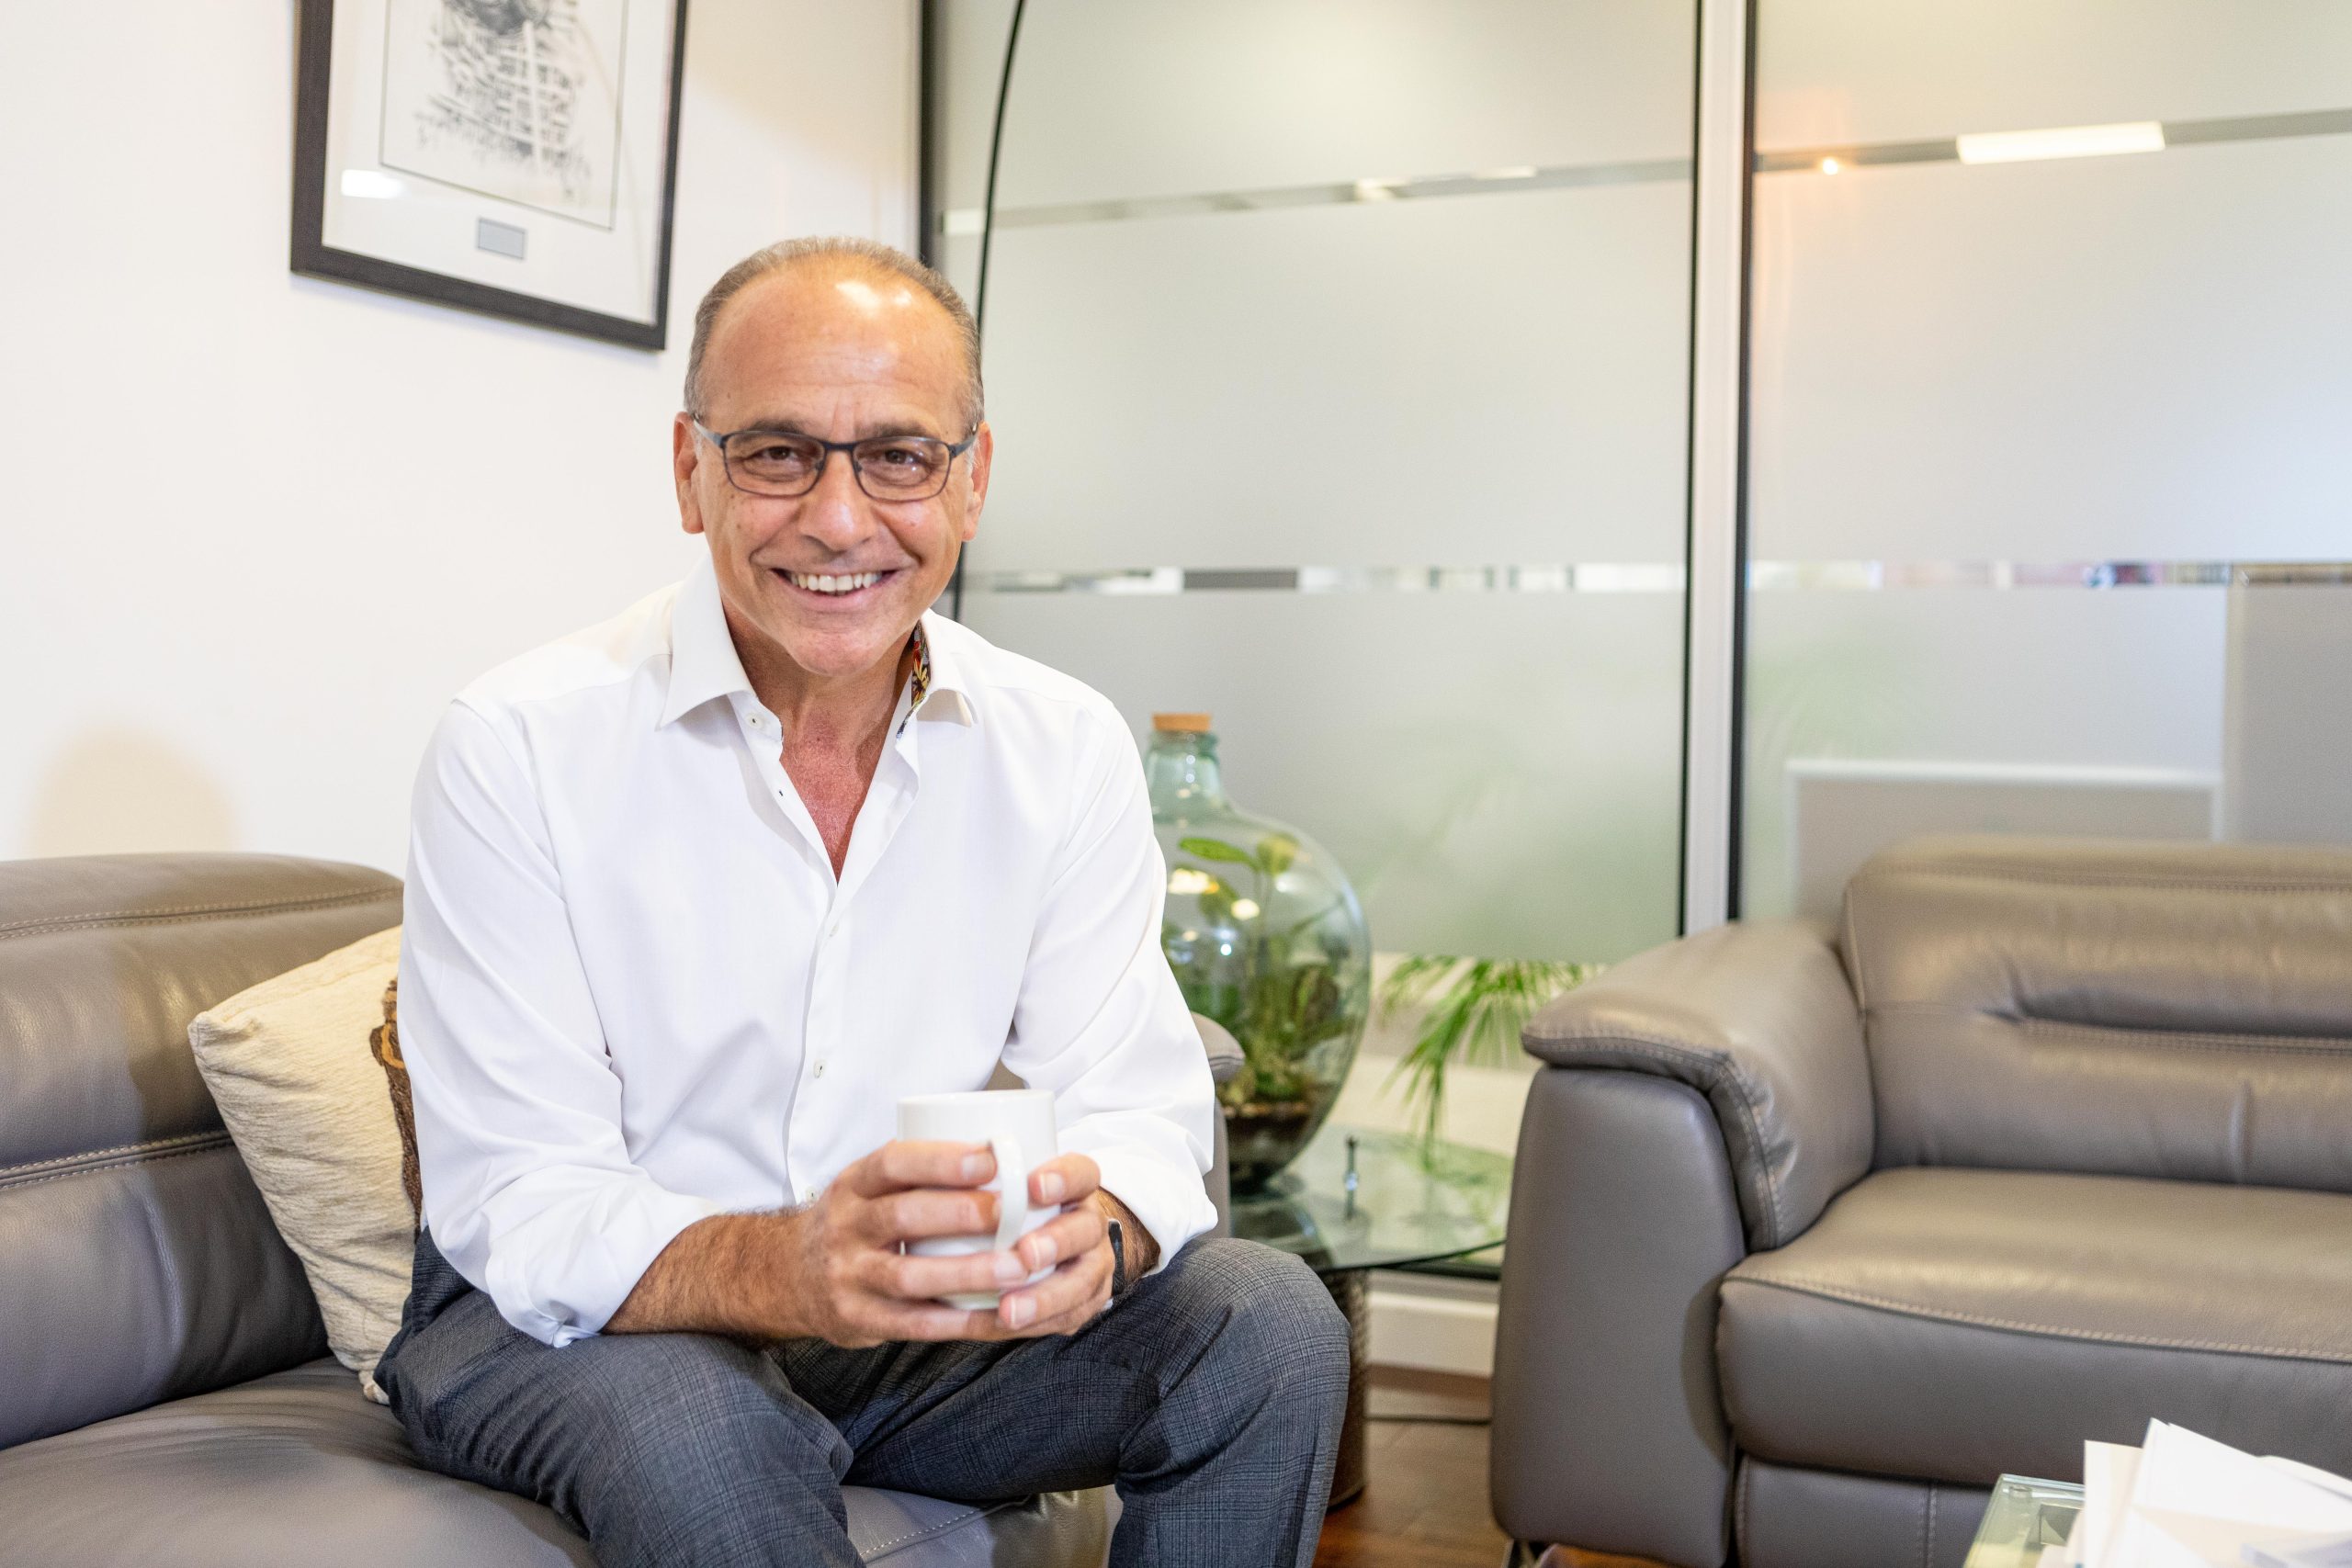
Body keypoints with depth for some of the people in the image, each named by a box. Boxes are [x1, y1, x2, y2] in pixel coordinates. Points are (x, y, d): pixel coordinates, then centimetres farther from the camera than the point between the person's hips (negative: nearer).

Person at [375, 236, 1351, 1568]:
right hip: (556, 1322, -4)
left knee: (1270, 1323, -16)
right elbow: (521, 1210, -19)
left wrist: (1095, 1229, -33)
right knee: (695, 1431, -37)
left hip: (925, 1314, 4)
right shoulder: (518, 750, -16)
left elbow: (1139, 1106, -8)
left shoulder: (1068, 749, -4)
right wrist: (783, 1271, -40)